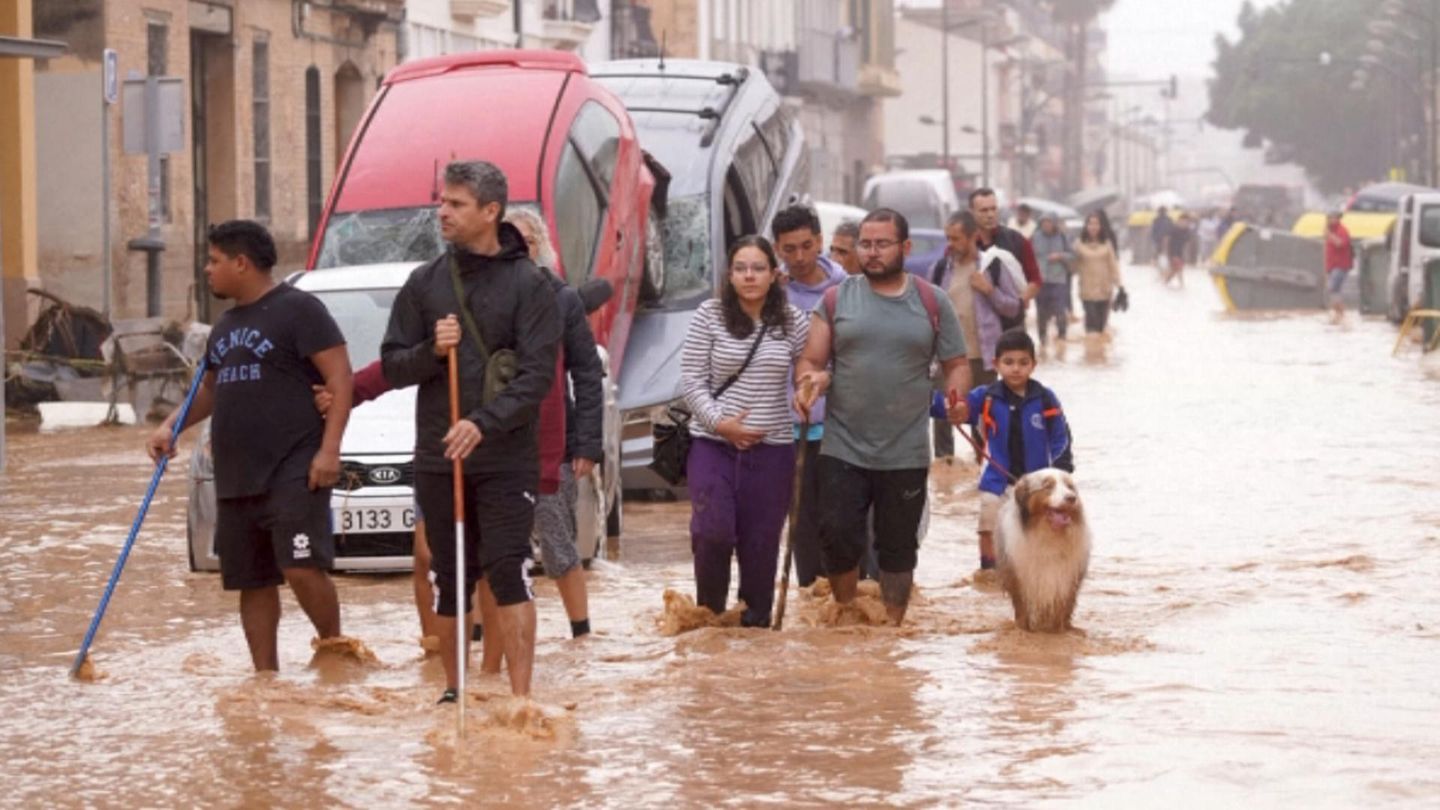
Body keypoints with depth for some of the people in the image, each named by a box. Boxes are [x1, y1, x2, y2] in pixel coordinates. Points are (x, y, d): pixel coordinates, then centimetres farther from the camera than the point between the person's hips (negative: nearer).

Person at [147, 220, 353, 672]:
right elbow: (210, 389, 32)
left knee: (302, 567, -18)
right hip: (235, 478, 8)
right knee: (252, 582, 8)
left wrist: (329, 450, -19)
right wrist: (171, 427, 14)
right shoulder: (225, 325, 20)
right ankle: (265, 675, 13)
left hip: (293, 473, -8)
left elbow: (340, 380, -10)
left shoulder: (297, 309, -5)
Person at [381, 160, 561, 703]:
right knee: (449, 578, 10)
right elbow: (392, 367, 9)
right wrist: (431, 351, -12)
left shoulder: (528, 283, -3)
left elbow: (538, 373, -10)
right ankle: (453, 689, 23)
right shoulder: (424, 283, 8)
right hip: (437, 456, 4)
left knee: (508, 572, -11)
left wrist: (485, 423, -23)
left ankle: (520, 695, -10)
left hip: (507, 459, -4)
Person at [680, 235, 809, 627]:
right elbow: (691, 379, -1)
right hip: (713, 444, -1)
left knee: (761, 542, 4)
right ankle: (709, 611, 7)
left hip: (772, 448, 2)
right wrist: (719, 422, -12)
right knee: (713, 530, -15)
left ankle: (756, 621, 17)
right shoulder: (709, 316, -1)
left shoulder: (793, 322, 4)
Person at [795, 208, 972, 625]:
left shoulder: (932, 302, 5)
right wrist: (809, 381, -19)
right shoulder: (836, 300, 5)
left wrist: (956, 397, -13)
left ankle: (893, 626, 21)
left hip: (906, 454, 0)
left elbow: (956, 364, 9)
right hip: (842, 450, 0)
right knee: (839, 536, -5)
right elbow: (811, 362, 4)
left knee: (898, 547, 8)